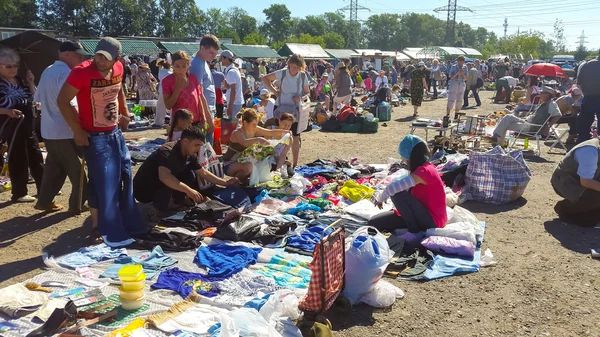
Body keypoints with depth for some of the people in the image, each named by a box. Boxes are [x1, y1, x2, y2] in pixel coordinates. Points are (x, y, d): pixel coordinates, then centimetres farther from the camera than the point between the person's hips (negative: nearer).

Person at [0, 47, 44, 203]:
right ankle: (19, 193, 8)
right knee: (18, 159, -2)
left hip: (28, 124, 7)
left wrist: (30, 82, -2)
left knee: (36, 156, 11)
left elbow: (33, 98, 10)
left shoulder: (20, 80, 10)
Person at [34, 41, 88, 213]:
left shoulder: (47, 71, 12)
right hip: (65, 131, -9)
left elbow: (37, 98, 20)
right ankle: (78, 204, 12)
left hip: (48, 130, 9)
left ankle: (44, 201, 21)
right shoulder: (65, 73, -17)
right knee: (78, 169, 4)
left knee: (54, 168, 17)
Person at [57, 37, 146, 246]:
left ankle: (130, 225, 31)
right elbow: (62, 101, -15)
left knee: (125, 178, 15)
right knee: (105, 185, -3)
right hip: (95, 137, -7)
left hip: (116, 132, 8)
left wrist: (125, 113, 14)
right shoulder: (82, 72, -20)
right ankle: (112, 234, 10)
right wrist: (77, 131, -15)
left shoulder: (118, 69, -1)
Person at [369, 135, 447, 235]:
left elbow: (393, 188, -31)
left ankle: (414, 232, -11)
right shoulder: (426, 167, 8)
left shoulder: (423, 171, -23)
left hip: (432, 221, -8)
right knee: (374, 223, -2)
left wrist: (380, 199, -11)